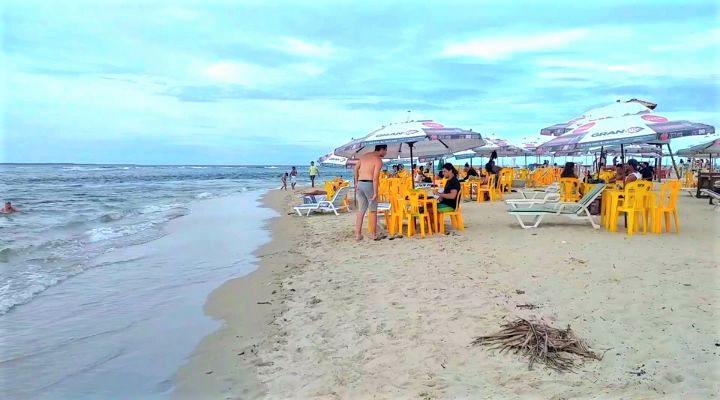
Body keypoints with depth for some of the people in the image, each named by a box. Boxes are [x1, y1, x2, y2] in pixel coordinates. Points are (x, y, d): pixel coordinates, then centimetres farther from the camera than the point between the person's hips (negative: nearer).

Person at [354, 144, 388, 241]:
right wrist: (375, 192, -16)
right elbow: (375, 177, -16)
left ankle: (358, 235, 10)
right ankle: (374, 235, 13)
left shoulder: (364, 156, 14)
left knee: (361, 210, 11)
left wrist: (356, 182, 26)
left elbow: (356, 168, 19)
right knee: (373, 210, 7)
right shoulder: (378, 160, -8)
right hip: (369, 184, -6)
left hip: (360, 184, 6)